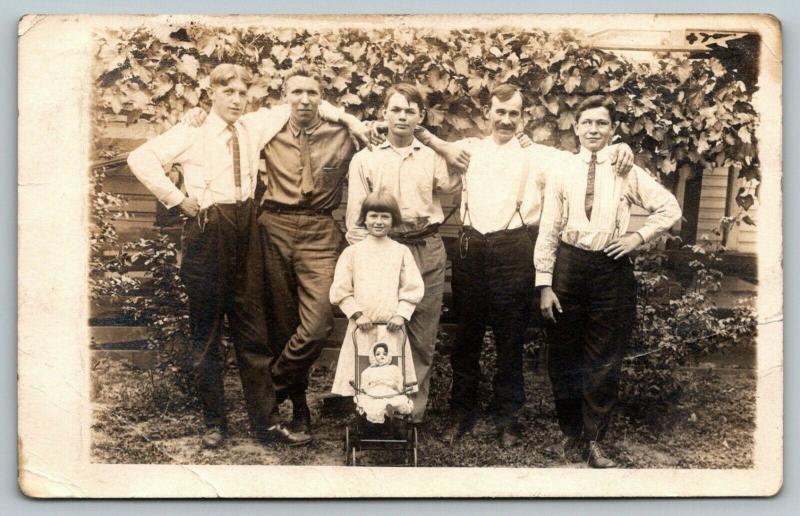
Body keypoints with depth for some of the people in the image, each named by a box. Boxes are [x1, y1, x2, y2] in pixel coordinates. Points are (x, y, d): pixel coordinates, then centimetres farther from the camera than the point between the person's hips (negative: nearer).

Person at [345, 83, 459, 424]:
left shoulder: (433, 156, 12)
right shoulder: (365, 159, 7)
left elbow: (450, 186, -6)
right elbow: (355, 216, 5)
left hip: (427, 251, 1)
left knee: (422, 336, 4)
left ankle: (414, 411, 15)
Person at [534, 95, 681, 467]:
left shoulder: (626, 171, 1)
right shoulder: (562, 170, 1)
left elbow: (670, 209, 10)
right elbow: (548, 230, 0)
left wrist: (639, 237, -4)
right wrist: (544, 284, -5)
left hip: (612, 269, 0)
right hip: (569, 265, 1)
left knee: (604, 361, 6)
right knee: (563, 356, 9)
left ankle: (593, 443, 19)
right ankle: (571, 432, 29)